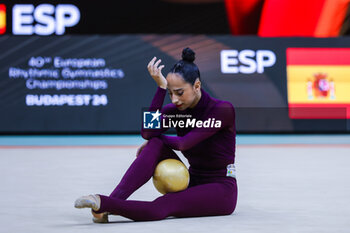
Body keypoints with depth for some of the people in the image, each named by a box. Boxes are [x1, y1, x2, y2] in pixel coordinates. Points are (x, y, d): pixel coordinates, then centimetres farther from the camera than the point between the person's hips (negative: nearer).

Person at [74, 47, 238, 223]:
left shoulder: (223, 110, -15)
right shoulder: (174, 110, 1)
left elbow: (185, 143, -25)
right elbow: (148, 132, -21)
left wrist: (157, 138, -6)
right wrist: (161, 87, -22)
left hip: (220, 190, -5)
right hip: (191, 183, 5)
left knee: (161, 207, -34)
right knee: (156, 145, -21)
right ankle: (110, 203, -33)